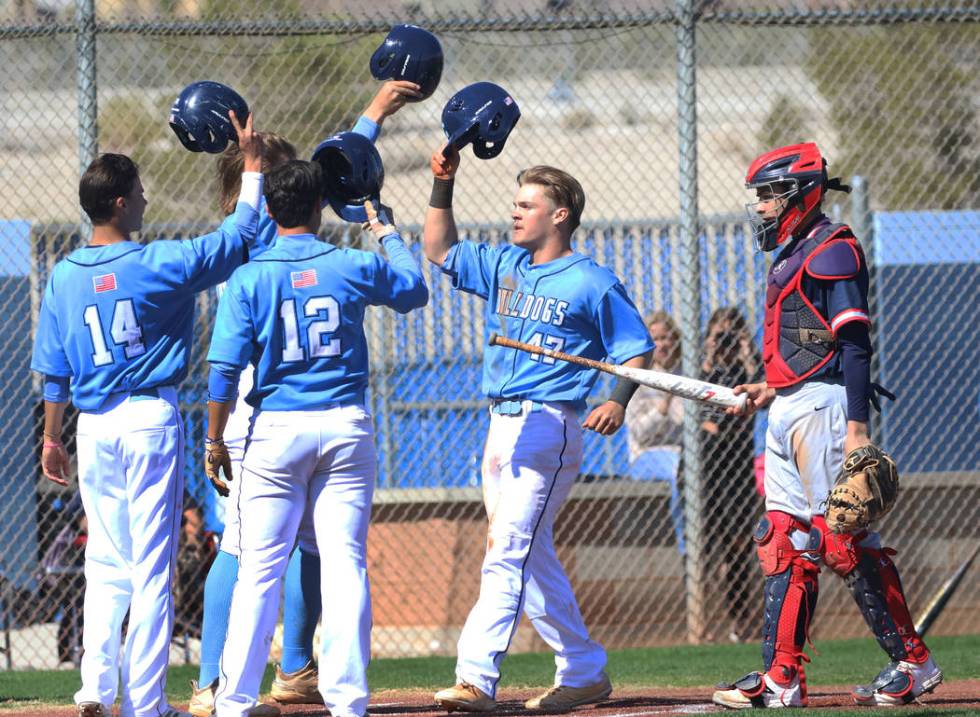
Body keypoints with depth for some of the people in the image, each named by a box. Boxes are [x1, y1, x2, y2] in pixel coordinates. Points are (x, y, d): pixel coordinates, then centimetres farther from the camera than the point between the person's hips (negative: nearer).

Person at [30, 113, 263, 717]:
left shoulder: (65, 276, 2)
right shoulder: (160, 265, -11)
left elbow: (53, 369, 9)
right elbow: (241, 235, -2)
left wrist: (52, 437, 20)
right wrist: (252, 164, 9)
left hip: (94, 428, 4)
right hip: (151, 421, -4)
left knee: (106, 565, 14)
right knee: (152, 568, -1)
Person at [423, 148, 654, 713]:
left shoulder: (593, 284, -5)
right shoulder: (504, 266, 15)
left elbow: (638, 350, -4)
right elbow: (440, 250, 26)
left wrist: (618, 401, -21)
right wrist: (444, 184, 15)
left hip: (548, 427, -8)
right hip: (502, 427, 8)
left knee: (509, 551, -17)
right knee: (534, 560, 10)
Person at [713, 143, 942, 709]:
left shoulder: (832, 250, -10)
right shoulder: (794, 257, 20)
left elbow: (853, 344, -17)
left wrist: (856, 428, -23)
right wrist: (773, 388, 19)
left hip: (823, 407, -10)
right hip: (789, 411, 10)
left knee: (844, 539, -12)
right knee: (785, 540, 6)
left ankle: (913, 662, -6)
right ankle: (782, 678, 5)